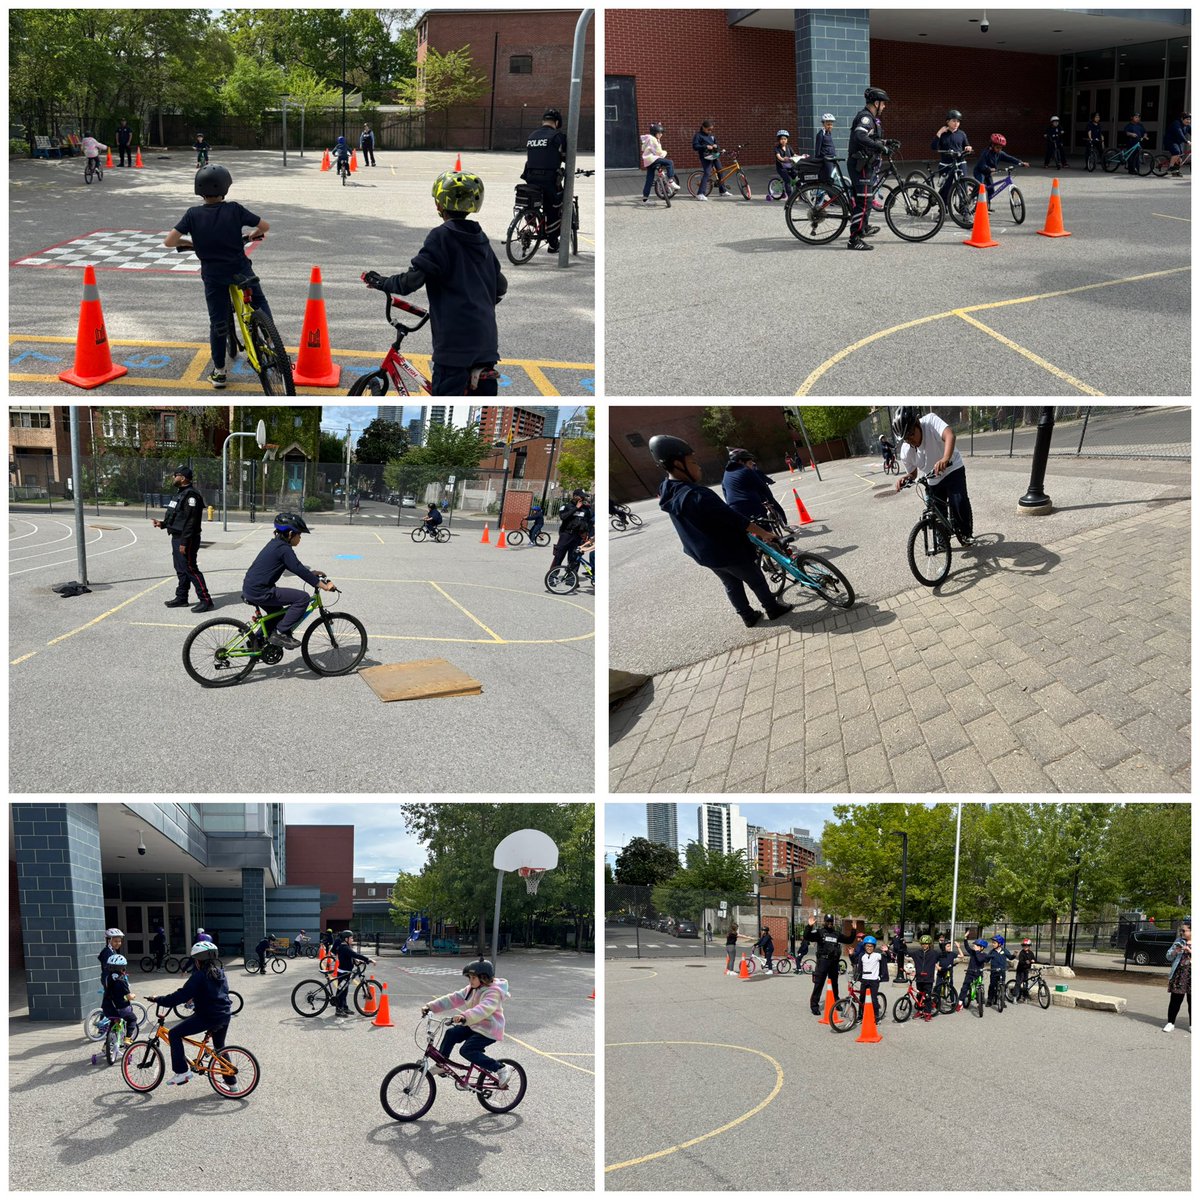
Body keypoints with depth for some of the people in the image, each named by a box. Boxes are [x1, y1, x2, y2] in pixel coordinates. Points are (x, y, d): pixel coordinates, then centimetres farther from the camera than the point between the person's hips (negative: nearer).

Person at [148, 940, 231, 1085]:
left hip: (208, 1017, -8)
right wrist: (194, 999, 35)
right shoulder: (220, 973, 11)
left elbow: (181, 995, -17)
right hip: (224, 1016, 8)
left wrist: (158, 1000, -9)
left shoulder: (199, 976, -13)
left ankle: (182, 1072, -5)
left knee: (175, 1034, 0)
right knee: (220, 1048, 26)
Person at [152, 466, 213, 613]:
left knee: (190, 569, -10)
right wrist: (162, 524, 13)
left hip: (186, 540, -10)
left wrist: (184, 543, -24)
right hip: (177, 538, 10)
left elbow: (191, 521, -23)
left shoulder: (190, 495, -18)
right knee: (180, 569, 16)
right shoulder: (180, 493, 15)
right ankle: (181, 598, 25)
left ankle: (205, 600, -9)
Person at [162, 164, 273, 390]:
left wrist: (190, 242, 7)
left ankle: (219, 372, 14)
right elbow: (264, 226, 0)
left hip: (213, 276, 0)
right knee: (259, 302, 25)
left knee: (218, 323, 10)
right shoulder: (234, 210, -10)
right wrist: (254, 235, 22)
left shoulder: (193, 214, -9)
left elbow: (169, 242, -12)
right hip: (241, 269, 0)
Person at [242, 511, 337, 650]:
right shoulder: (284, 548, -14)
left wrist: (311, 573, 26)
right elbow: (299, 570, -18)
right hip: (259, 592, -10)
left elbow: (295, 566, 28)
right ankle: (280, 633, -8)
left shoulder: (275, 544, 16)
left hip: (250, 588, 10)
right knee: (302, 598, -12)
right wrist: (324, 586, -15)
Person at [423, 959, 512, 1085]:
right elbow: (453, 999, 2)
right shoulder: (471, 989, 7)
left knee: (467, 1050, -21)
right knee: (451, 1033, -4)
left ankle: (502, 1069, -16)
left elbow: (484, 1008, -40)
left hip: (489, 1031, -9)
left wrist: (465, 1017, -55)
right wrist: (431, 1007, -8)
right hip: (474, 1026, 9)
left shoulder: (493, 992, -21)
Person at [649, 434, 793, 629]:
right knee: (756, 580, 14)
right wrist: (763, 532, -21)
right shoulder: (696, 496, -35)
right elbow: (733, 518, -30)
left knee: (731, 585, 25)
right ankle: (773, 609, 31)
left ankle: (748, 616, 36)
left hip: (704, 553, 8)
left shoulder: (669, 492, -6)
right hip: (728, 552, -8)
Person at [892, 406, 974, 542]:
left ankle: (966, 532, 3)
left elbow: (949, 435, -49)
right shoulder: (905, 452, -21)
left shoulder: (930, 421, -31)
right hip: (934, 481, 3)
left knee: (959, 503, -22)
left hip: (953, 469, -3)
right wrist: (905, 479, -27)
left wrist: (945, 459, -66)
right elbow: (913, 474, -3)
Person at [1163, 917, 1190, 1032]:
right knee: (1175, 1000, 3)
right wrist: (1175, 951, -10)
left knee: (1192, 1001, 6)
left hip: (1192, 975, -2)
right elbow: (1169, 957, 9)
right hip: (1179, 974, 2)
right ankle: (1170, 1023, 9)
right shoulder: (1179, 941, 8)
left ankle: (1191, 1024, 19)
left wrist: (1189, 950, -18)